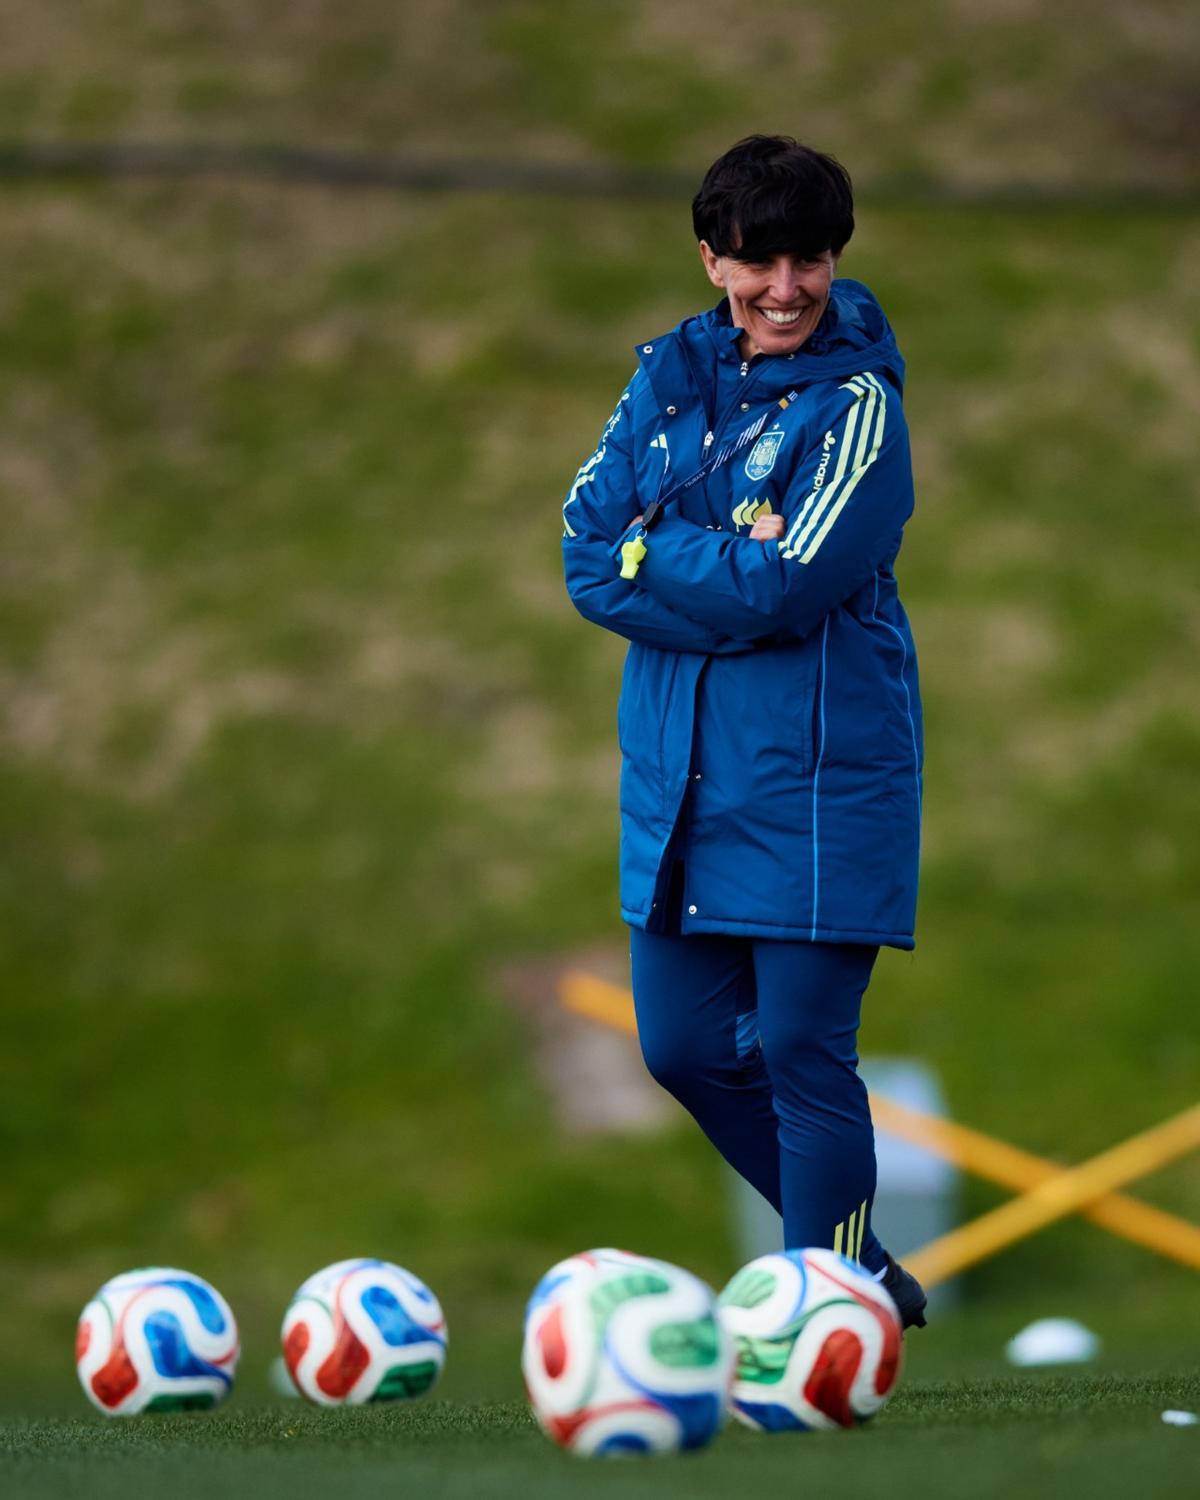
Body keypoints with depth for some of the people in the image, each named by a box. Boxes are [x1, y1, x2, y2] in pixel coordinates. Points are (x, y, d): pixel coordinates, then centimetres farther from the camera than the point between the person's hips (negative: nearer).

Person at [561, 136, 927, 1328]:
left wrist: (650, 552, -7)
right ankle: (866, 1269, 27)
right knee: (684, 1049, 11)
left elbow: (786, 588, -19)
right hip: (681, 771, 7)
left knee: (802, 1053, -7)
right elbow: (588, 558, 0)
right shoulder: (669, 374, 8)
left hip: (817, 779, -6)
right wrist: (732, 562, -13)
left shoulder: (856, 402, -9)